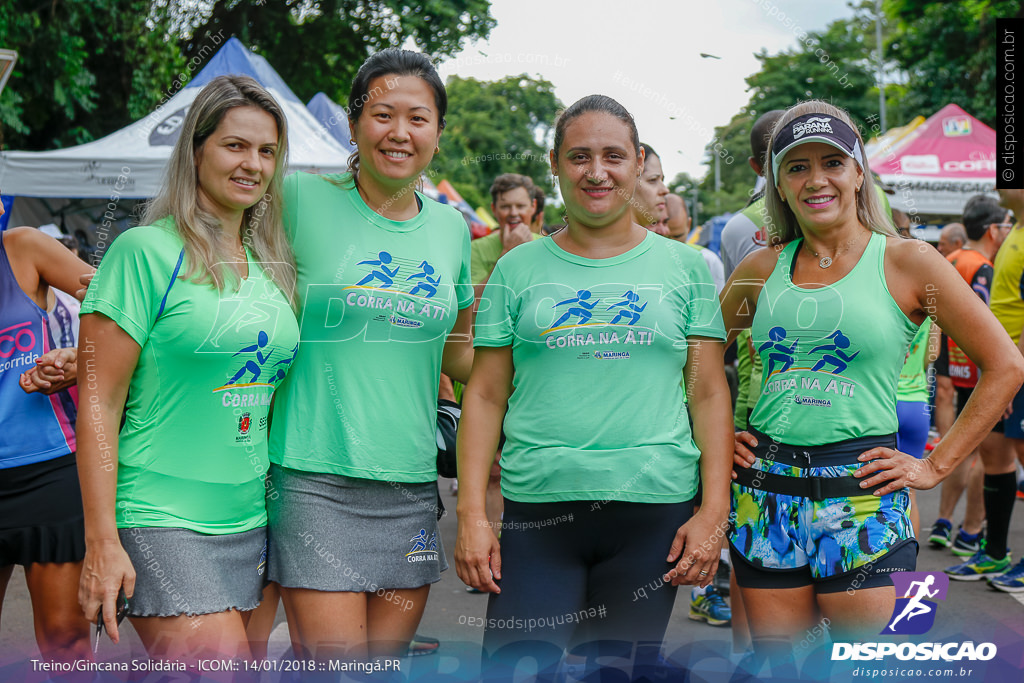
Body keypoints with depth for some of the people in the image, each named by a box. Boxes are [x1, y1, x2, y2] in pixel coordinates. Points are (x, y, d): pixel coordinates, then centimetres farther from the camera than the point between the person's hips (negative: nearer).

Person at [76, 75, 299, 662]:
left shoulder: (270, 262, 12)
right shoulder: (146, 251, -7)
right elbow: (99, 405, -10)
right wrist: (102, 541, -14)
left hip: (252, 522, 7)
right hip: (162, 523, -6)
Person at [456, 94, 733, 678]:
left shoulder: (685, 268, 7)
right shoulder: (518, 270, 7)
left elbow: (710, 394, 5)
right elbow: (486, 395, 6)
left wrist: (714, 513, -4)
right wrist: (472, 513, -2)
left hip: (653, 510, 0)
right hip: (537, 508, 0)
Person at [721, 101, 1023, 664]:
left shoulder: (906, 262, -2)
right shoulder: (763, 268, 8)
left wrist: (935, 465, -3)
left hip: (861, 491, -3)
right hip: (766, 488, 3)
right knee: (772, 658, 9)